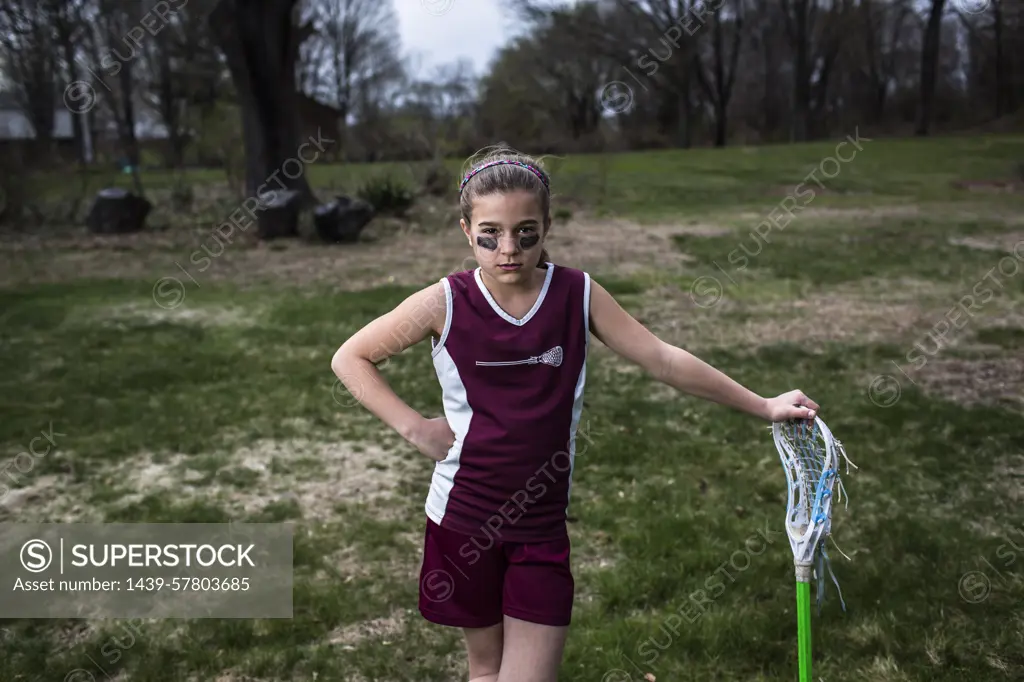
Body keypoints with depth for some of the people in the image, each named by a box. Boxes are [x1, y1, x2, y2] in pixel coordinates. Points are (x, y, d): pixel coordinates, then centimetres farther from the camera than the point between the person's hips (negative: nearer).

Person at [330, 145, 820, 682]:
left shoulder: (578, 296, -7)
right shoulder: (446, 304, -11)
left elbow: (663, 360, -3)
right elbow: (350, 359, -2)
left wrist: (762, 406, 0)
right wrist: (414, 427, -10)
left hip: (542, 524, 1)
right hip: (463, 519, 0)